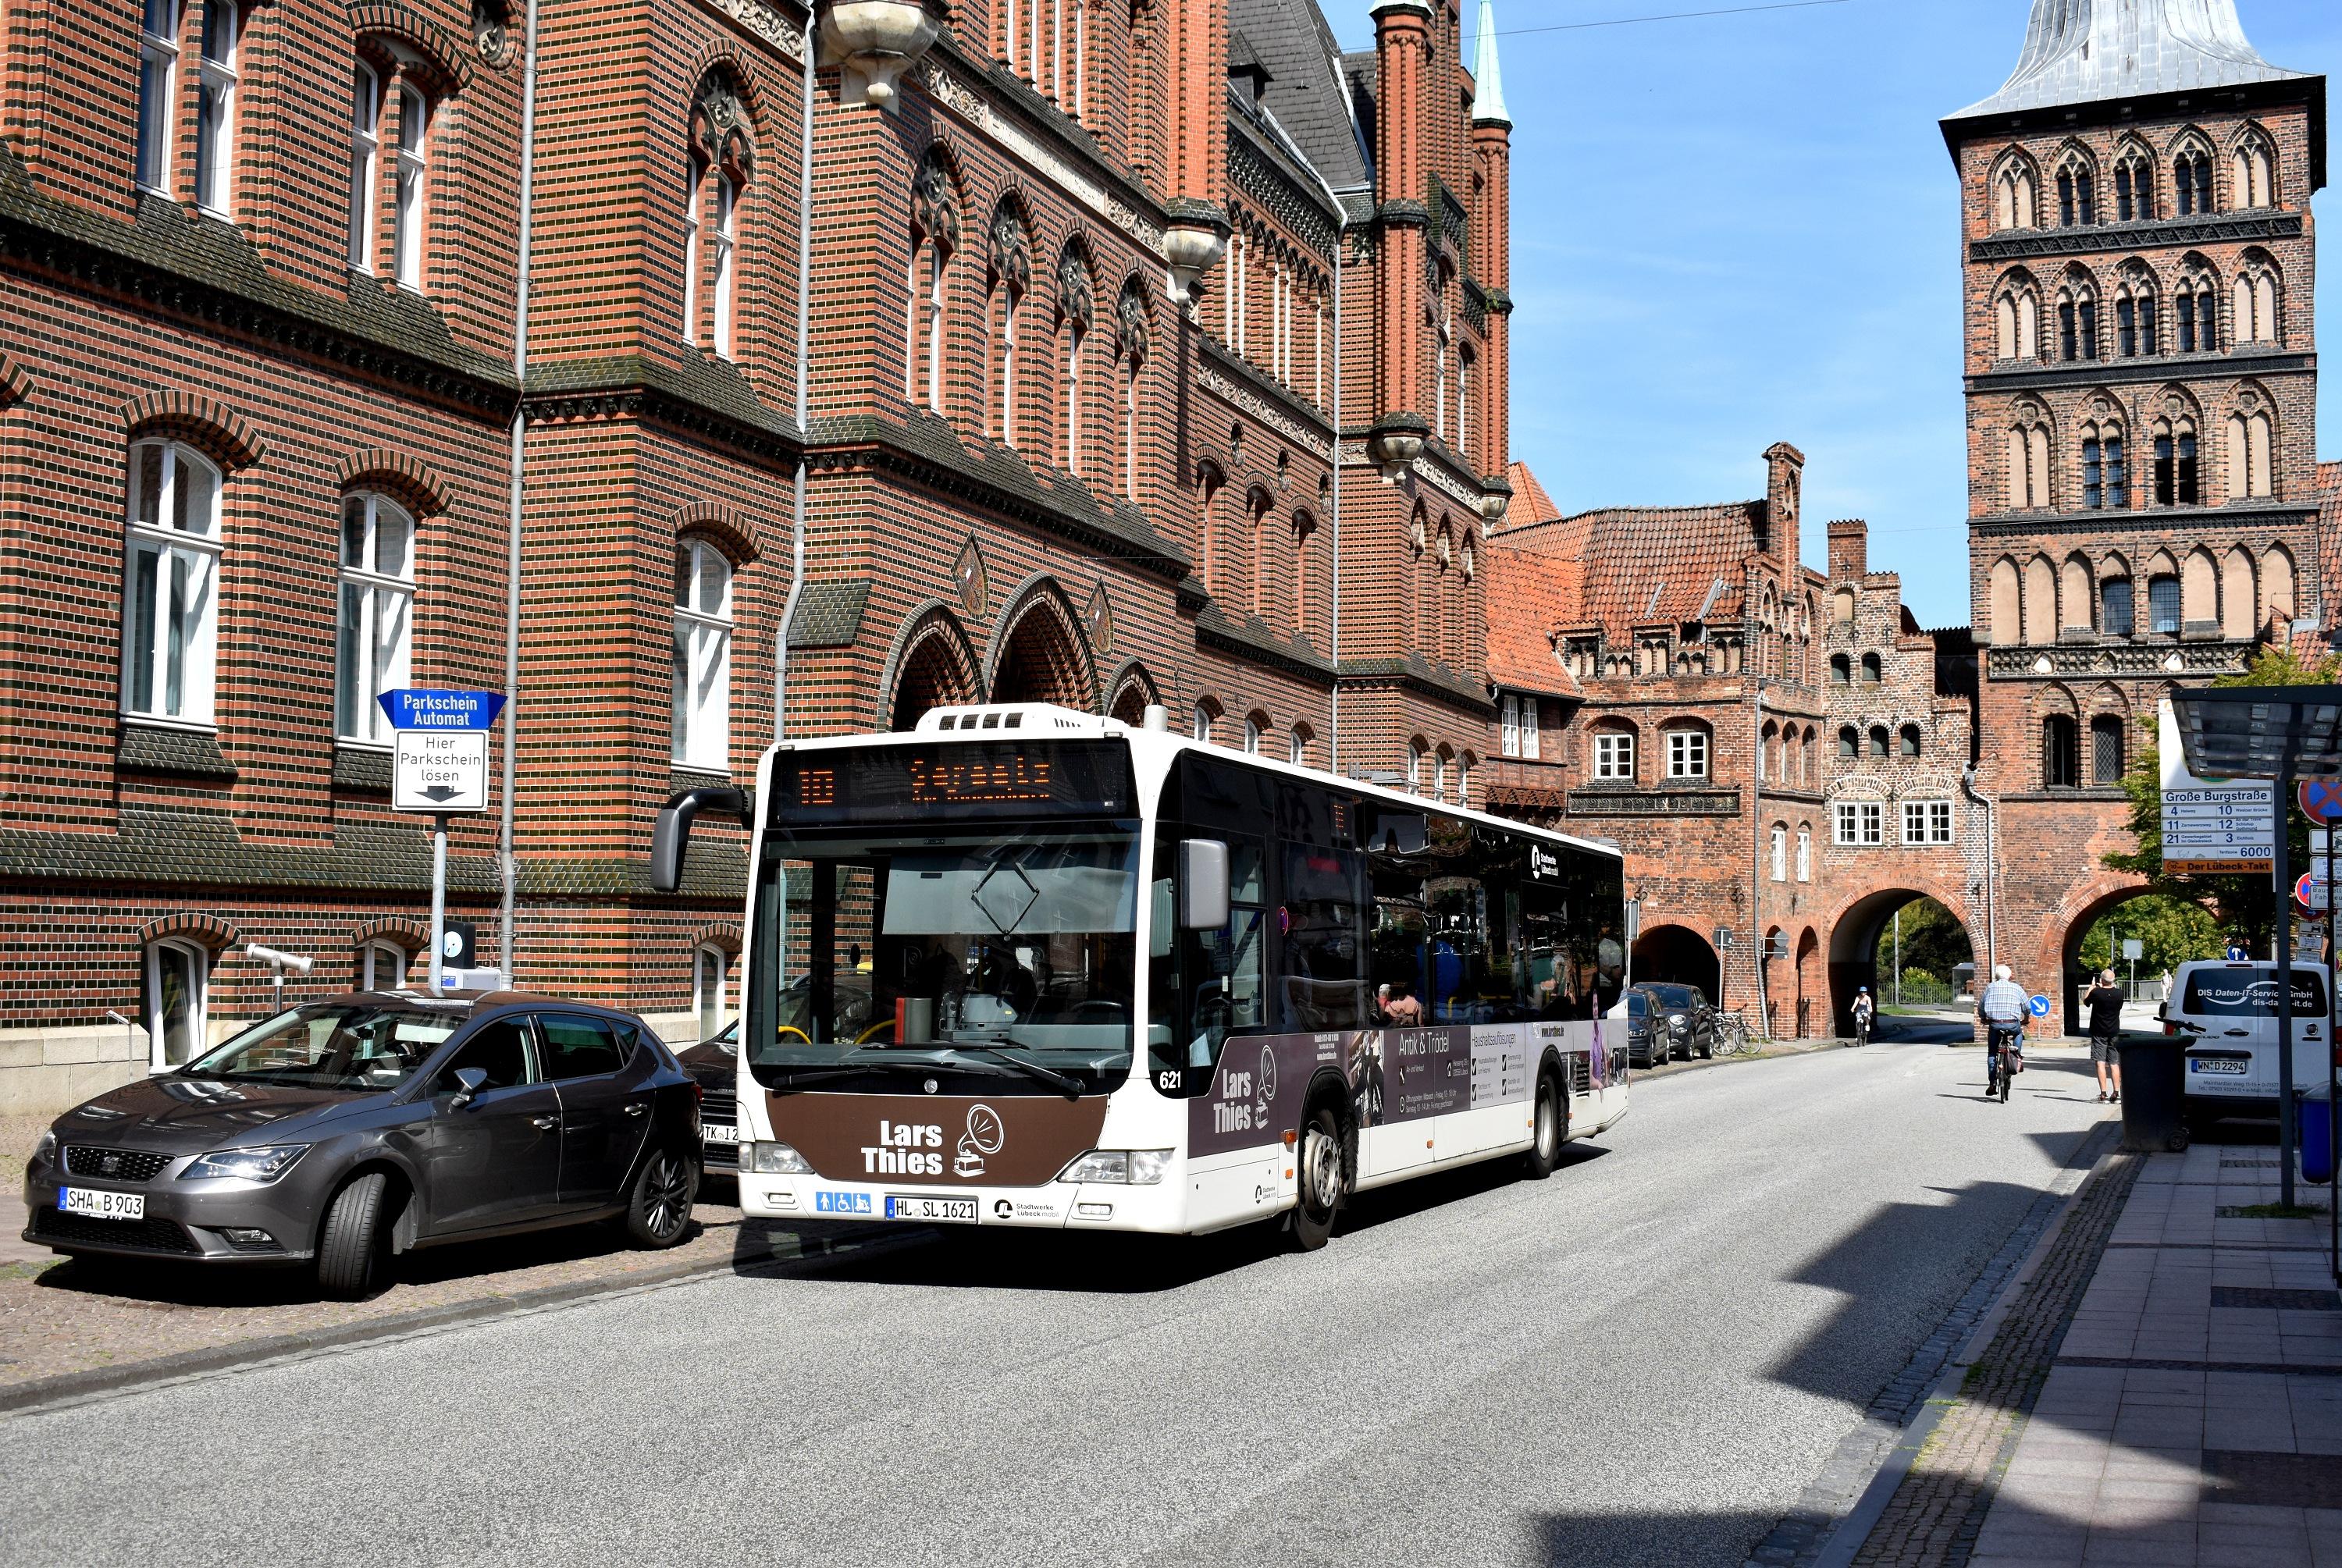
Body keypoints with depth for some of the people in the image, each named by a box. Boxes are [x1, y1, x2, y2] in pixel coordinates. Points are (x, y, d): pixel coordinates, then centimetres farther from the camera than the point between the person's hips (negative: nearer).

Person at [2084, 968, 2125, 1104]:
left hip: (2099, 1033, -4)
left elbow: (2085, 1002, 3)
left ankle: (2104, 1094, -11)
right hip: (2114, 1032, 4)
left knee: (2100, 1062, -4)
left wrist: (2090, 989, 20)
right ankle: (2116, 1094, 10)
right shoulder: (2119, 993, -5)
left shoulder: (2096, 993, -16)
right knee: (2114, 1063, 11)